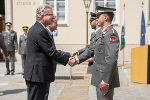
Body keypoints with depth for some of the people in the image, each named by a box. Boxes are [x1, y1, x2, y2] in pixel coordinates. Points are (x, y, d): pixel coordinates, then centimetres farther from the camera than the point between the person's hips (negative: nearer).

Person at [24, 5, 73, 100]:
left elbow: (51, 50, 16)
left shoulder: (34, 29, 14)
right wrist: (68, 60, -6)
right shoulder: (41, 31, -19)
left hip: (34, 74, 10)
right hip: (38, 74, -10)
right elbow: (52, 52, -18)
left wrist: (68, 55, 14)